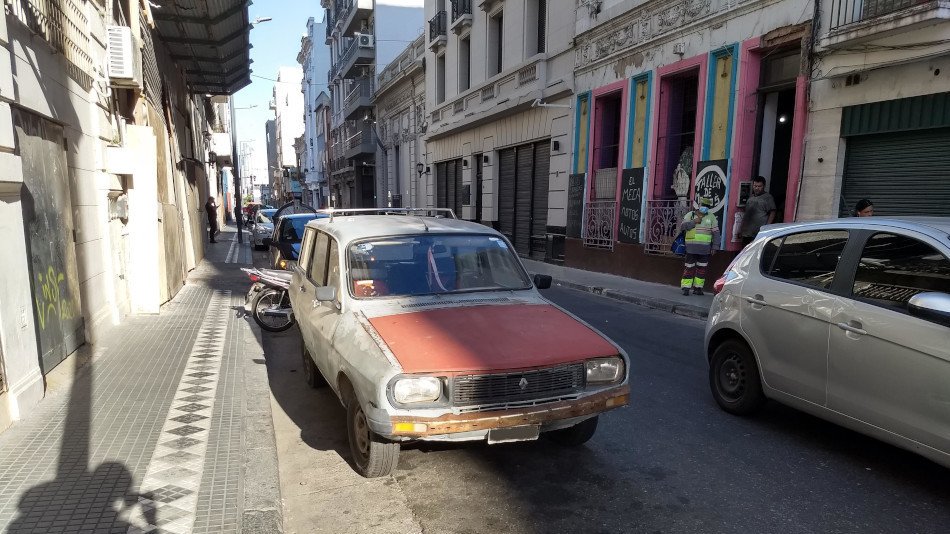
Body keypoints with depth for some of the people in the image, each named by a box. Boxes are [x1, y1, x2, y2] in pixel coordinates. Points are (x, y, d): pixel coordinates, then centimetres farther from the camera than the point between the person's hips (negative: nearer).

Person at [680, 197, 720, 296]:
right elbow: (682, 226, -6)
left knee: (701, 268, 6)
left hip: (705, 248, 2)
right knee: (689, 267, -1)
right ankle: (686, 287, 3)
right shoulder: (690, 215, 6)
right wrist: (694, 222, -15)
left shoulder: (711, 217, 7)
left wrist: (715, 247, 0)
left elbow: (716, 233, 6)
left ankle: (698, 287, 15)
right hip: (691, 247, -2)